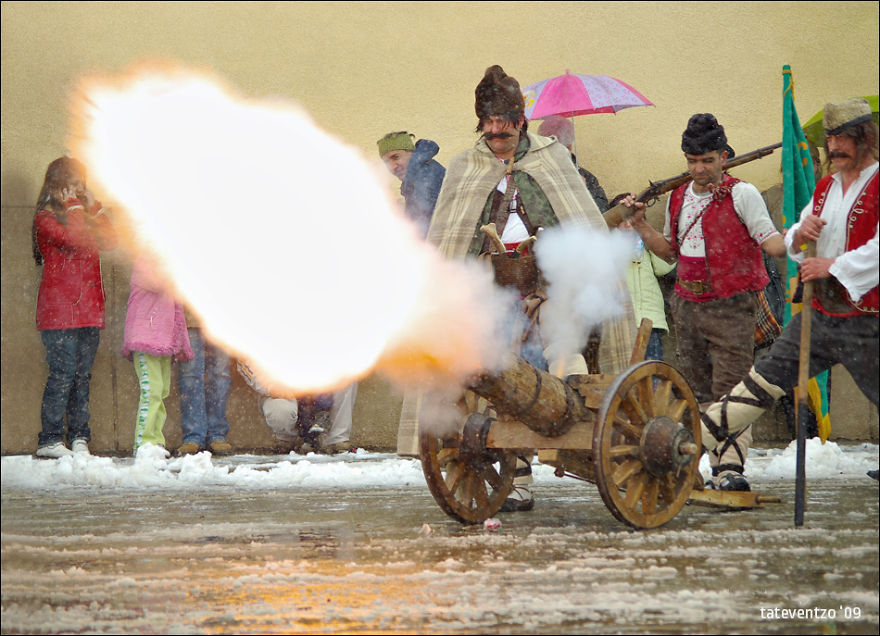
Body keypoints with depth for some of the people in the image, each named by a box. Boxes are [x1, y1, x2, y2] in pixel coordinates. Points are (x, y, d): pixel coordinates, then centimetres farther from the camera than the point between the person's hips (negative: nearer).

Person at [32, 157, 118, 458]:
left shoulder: (84, 215, 22)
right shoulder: (46, 217, -1)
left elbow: (110, 241, 7)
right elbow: (74, 239, -19)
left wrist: (94, 207, 6)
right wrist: (73, 206, -8)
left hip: (89, 311, 7)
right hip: (59, 310, -7)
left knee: (83, 376, 4)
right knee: (63, 374, -11)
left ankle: (79, 438, 7)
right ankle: (50, 439, -7)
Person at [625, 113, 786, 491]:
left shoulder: (742, 194, -7)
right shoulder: (678, 197, 12)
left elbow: (770, 241, -12)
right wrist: (640, 224, 10)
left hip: (731, 306, -7)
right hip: (688, 305, 7)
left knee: (731, 387, -13)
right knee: (699, 388, 8)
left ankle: (730, 466, -18)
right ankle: (716, 464, 13)